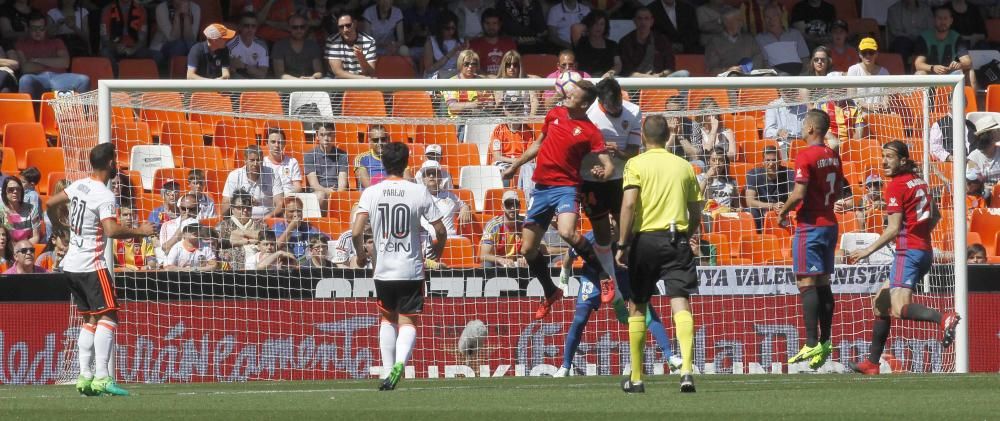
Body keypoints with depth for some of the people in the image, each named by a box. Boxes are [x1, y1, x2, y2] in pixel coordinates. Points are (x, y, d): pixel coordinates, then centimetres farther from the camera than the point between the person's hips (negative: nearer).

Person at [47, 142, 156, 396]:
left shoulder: (79, 186, 7)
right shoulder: (104, 196, -16)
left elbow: (51, 203, 20)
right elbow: (111, 230, -27)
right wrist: (139, 232, -15)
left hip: (71, 264, 9)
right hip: (91, 264, -9)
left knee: (90, 319, 13)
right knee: (108, 317, -10)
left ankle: (84, 377, 8)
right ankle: (101, 377, -20)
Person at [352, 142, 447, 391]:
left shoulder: (371, 193, -4)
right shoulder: (419, 192, -6)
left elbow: (356, 231, -12)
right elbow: (440, 230, -4)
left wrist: (360, 253, 8)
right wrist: (438, 248, 18)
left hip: (383, 268, 1)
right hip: (412, 268, -1)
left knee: (388, 319, 19)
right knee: (408, 322, 3)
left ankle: (387, 371, 12)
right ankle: (400, 361, -24)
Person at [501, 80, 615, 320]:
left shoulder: (590, 131, -8)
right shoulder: (555, 114, 8)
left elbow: (608, 165, -11)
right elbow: (539, 144, 24)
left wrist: (604, 173, -30)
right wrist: (516, 165, 28)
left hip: (565, 187, -6)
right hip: (541, 187, 6)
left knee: (567, 232, -33)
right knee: (528, 249, 8)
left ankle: (604, 277, -16)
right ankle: (551, 294, 31)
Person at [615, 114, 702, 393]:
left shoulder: (636, 164, 0)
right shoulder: (684, 166, 10)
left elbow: (629, 204, -11)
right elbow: (696, 214, 12)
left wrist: (622, 245, -10)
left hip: (645, 238, -2)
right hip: (676, 238, 2)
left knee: (637, 307, 12)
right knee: (680, 304, -7)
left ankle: (636, 378, 16)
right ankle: (687, 370, -26)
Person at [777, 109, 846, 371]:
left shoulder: (806, 157, -14)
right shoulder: (833, 156, 10)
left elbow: (798, 194, -19)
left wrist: (783, 212, -4)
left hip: (810, 225, -8)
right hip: (830, 224, 8)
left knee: (807, 283, -9)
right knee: (823, 284, 10)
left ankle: (812, 344, -16)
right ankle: (825, 342, 9)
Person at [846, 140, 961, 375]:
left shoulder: (896, 186, -10)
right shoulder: (919, 182, 15)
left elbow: (894, 229, -15)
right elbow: (935, 215, 25)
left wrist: (868, 251, -11)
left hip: (909, 252, -9)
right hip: (925, 250, 9)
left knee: (899, 309, -22)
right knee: (880, 302, 17)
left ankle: (943, 318, -43)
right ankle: (872, 363, 19)